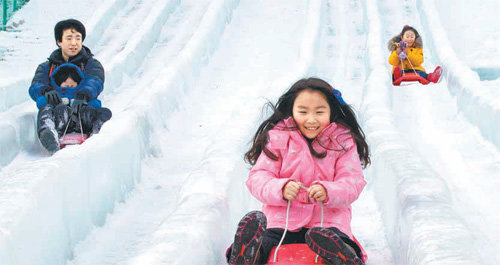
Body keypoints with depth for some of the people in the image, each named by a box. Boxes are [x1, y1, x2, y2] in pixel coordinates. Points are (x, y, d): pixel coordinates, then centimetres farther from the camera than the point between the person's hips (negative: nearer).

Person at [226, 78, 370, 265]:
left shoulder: (343, 141, 4)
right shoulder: (279, 137, 2)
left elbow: (352, 183, -3)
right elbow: (258, 177, -2)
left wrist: (327, 192, -26)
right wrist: (281, 189, -26)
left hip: (329, 217, 0)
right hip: (281, 216, 0)